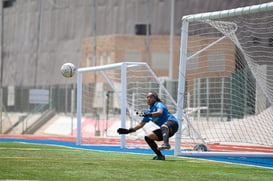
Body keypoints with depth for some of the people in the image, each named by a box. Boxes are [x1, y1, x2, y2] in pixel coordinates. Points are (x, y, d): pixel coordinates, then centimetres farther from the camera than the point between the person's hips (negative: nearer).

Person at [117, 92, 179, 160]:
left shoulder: (158, 104, -2)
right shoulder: (149, 111, 20)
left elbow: (160, 112, -26)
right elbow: (141, 124, 26)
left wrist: (148, 115, -36)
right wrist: (129, 130, 19)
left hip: (172, 122, -9)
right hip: (165, 130, 9)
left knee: (163, 126, -41)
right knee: (148, 137, 5)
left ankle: (166, 144, -69)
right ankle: (160, 156, 1)